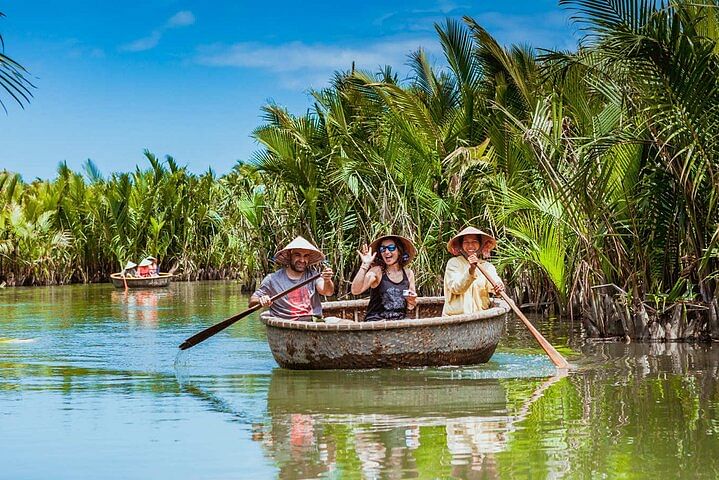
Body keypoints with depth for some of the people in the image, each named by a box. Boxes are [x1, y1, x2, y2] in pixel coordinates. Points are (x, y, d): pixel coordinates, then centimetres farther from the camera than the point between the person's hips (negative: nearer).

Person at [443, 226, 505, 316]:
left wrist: (498, 287, -31)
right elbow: (455, 288, -10)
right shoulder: (453, 263, 4)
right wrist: (471, 270, -24)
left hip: (481, 315, 2)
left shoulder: (487, 266, 12)